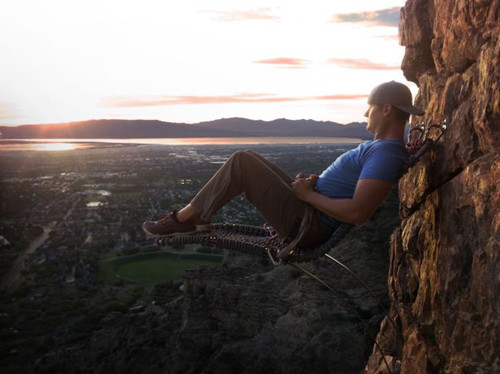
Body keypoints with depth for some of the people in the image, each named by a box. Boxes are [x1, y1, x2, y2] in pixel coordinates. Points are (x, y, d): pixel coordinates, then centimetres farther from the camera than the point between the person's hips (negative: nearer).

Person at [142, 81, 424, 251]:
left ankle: (186, 218, 1)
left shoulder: (386, 152, -19)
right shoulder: (381, 146, 14)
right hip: (309, 209, 10)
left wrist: (309, 194, -18)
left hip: (306, 225, -10)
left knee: (241, 161, -10)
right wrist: (315, 181, 6)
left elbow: (358, 213, -30)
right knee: (248, 159, 13)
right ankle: (194, 215, 13)